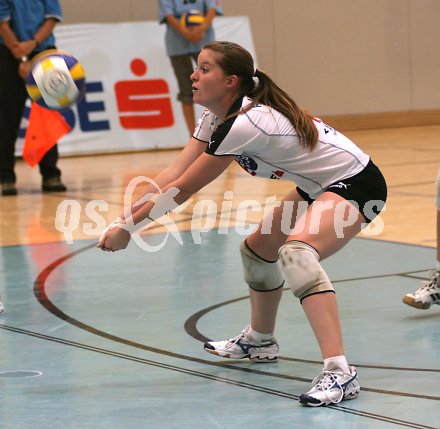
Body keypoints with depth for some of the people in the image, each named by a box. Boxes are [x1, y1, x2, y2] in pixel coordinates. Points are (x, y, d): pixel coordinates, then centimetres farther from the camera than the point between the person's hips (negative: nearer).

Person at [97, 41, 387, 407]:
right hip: (318, 186, 11)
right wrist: (122, 219, -11)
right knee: (258, 249, 22)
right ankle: (260, 340, 47)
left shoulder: (245, 123, -28)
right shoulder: (217, 116, 1)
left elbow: (182, 190, -22)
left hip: (355, 185, -11)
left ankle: (340, 372, -43)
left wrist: (128, 228, -14)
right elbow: (173, 174, -2)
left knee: (297, 251, -34)